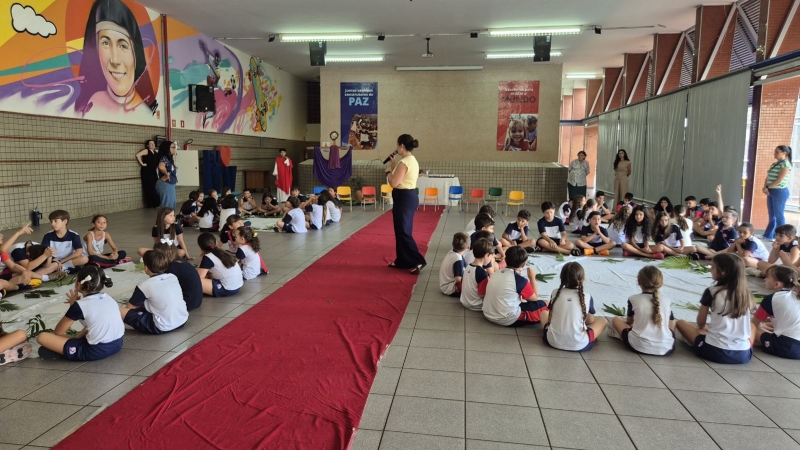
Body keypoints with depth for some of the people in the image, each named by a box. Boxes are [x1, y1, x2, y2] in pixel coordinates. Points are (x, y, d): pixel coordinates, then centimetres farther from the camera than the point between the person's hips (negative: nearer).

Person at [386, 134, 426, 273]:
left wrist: (388, 172, -4)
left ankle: (418, 261, -5)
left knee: (403, 232, -5)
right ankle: (402, 261, 23)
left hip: (404, 198, -10)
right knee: (403, 231, 15)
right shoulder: (413, 161, 12)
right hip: (410, 196, 10)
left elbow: (394, 183, -21)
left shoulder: (404, 162, -19)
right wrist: (393, 166, 14)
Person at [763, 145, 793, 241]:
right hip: (771, 191, 8)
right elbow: (768, 177, 11)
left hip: (780, 191, -8)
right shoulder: (774, 164, 14)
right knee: (771, 215, 12)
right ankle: (768, 235, 17)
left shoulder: (785, 164, -11)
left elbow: (779, 180, -17)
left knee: (779, 215, -3)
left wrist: (767, 187, -8)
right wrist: (765, 187, -5)